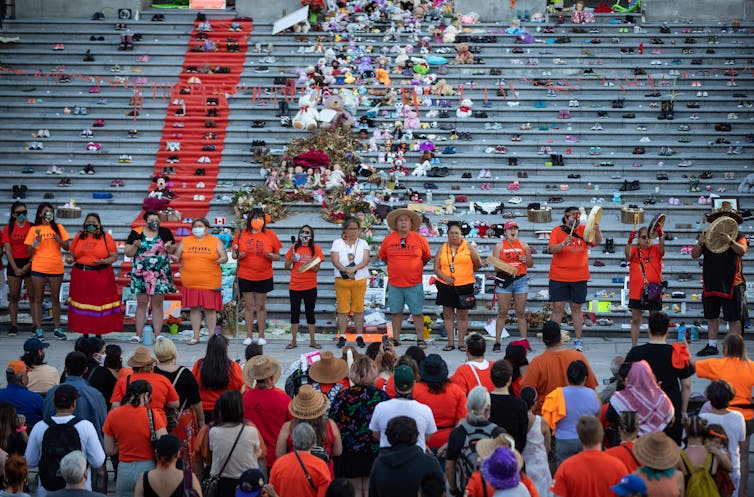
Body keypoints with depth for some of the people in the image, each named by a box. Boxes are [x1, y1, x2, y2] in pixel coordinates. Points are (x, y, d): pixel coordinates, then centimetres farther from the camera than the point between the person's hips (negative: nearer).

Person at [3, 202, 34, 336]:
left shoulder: (32, 227, 1)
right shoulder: (8, 228, 6)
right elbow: (8, 250, 1)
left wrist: (28, 265, -11)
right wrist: (15, 268, -8)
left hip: (30, 263, -2)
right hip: (14, 264, 2)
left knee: (33, 296, -2)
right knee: (13, 296, 3)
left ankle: (35, 324, 3)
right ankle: (14, 325, 8)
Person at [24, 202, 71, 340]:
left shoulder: (58, 228, 8)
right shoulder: (34, 230, 5)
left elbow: (67, 247, 5)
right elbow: (29, 252, 3)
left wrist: (59, 241, -14)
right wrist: (36, 241, -15)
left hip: (56, 268, 1)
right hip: (39, 268, -1)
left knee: (55, 299, 6)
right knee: (37, 299, 0)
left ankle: (57, 329, 10)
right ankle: (39, 329, 3)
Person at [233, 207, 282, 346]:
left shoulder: (270, 234, -1)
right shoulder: (241, 234, 1)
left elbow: (278, 256, 4)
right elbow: (234, 254, 8)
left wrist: (270, 255, -17)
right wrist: (239, 255, -14)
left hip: (264, 276, 0)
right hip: (245, 276, 1)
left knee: (261, 306, 6)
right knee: (249, 305, 6)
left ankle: (261, 336, 14)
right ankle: (248, 336, 13)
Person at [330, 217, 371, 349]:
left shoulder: (363, 243, 9)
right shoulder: (337, 243, 5)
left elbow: (366, 260, -5)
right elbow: (335, 261, -7)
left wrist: (353, 268, -21)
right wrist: (346, 271, -22)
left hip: (360, 280, 1)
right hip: (341, 280, -1)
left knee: (358, 309, 3)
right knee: (342, 309, 0)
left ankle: (359, 336, 10)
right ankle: (342, 337, 6)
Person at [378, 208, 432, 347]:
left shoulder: (420, 239, -2)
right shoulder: (388, 239, 1)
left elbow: (427, 257, 11)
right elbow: (383, 256, 16)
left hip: (414, 284, -2)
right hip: (394, 284, 2)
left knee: (417, 312, 1)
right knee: (396, 312, 9)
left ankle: (420, 339, 8)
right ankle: (396, 338, 18)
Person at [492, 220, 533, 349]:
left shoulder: (523, 245, 9)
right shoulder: (499, 246, 2)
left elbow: (530, 265, 13)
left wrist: (527, 258, -8)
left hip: (521, 280, 2)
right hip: (504, 280, -2)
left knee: (521, 313, 3)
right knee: (502, 313, -1)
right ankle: (497, 342, 3)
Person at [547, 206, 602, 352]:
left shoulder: (584, 230, 5)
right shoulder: (557, 231, 0)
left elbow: (597, 242, -9)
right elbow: (552, 249, -11)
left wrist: (597, 230, -29)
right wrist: (564, 243, -30)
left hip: (579, 277, 2)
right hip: (559, 276, -2)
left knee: (577, 308, 7)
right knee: (558, 307, -1)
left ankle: (578, 340, 13)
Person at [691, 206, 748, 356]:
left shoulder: (738, 236, 4)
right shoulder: (707, 237, 12)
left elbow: (742, 250, -16)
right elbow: (694, 255, 4)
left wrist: (730, 241, -32)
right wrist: (700, 243, -16)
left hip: (731, 285, -4)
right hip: (710, 284, 4)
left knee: (733, 319, -2)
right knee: (711, 317, 10)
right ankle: (712, 346, 19)